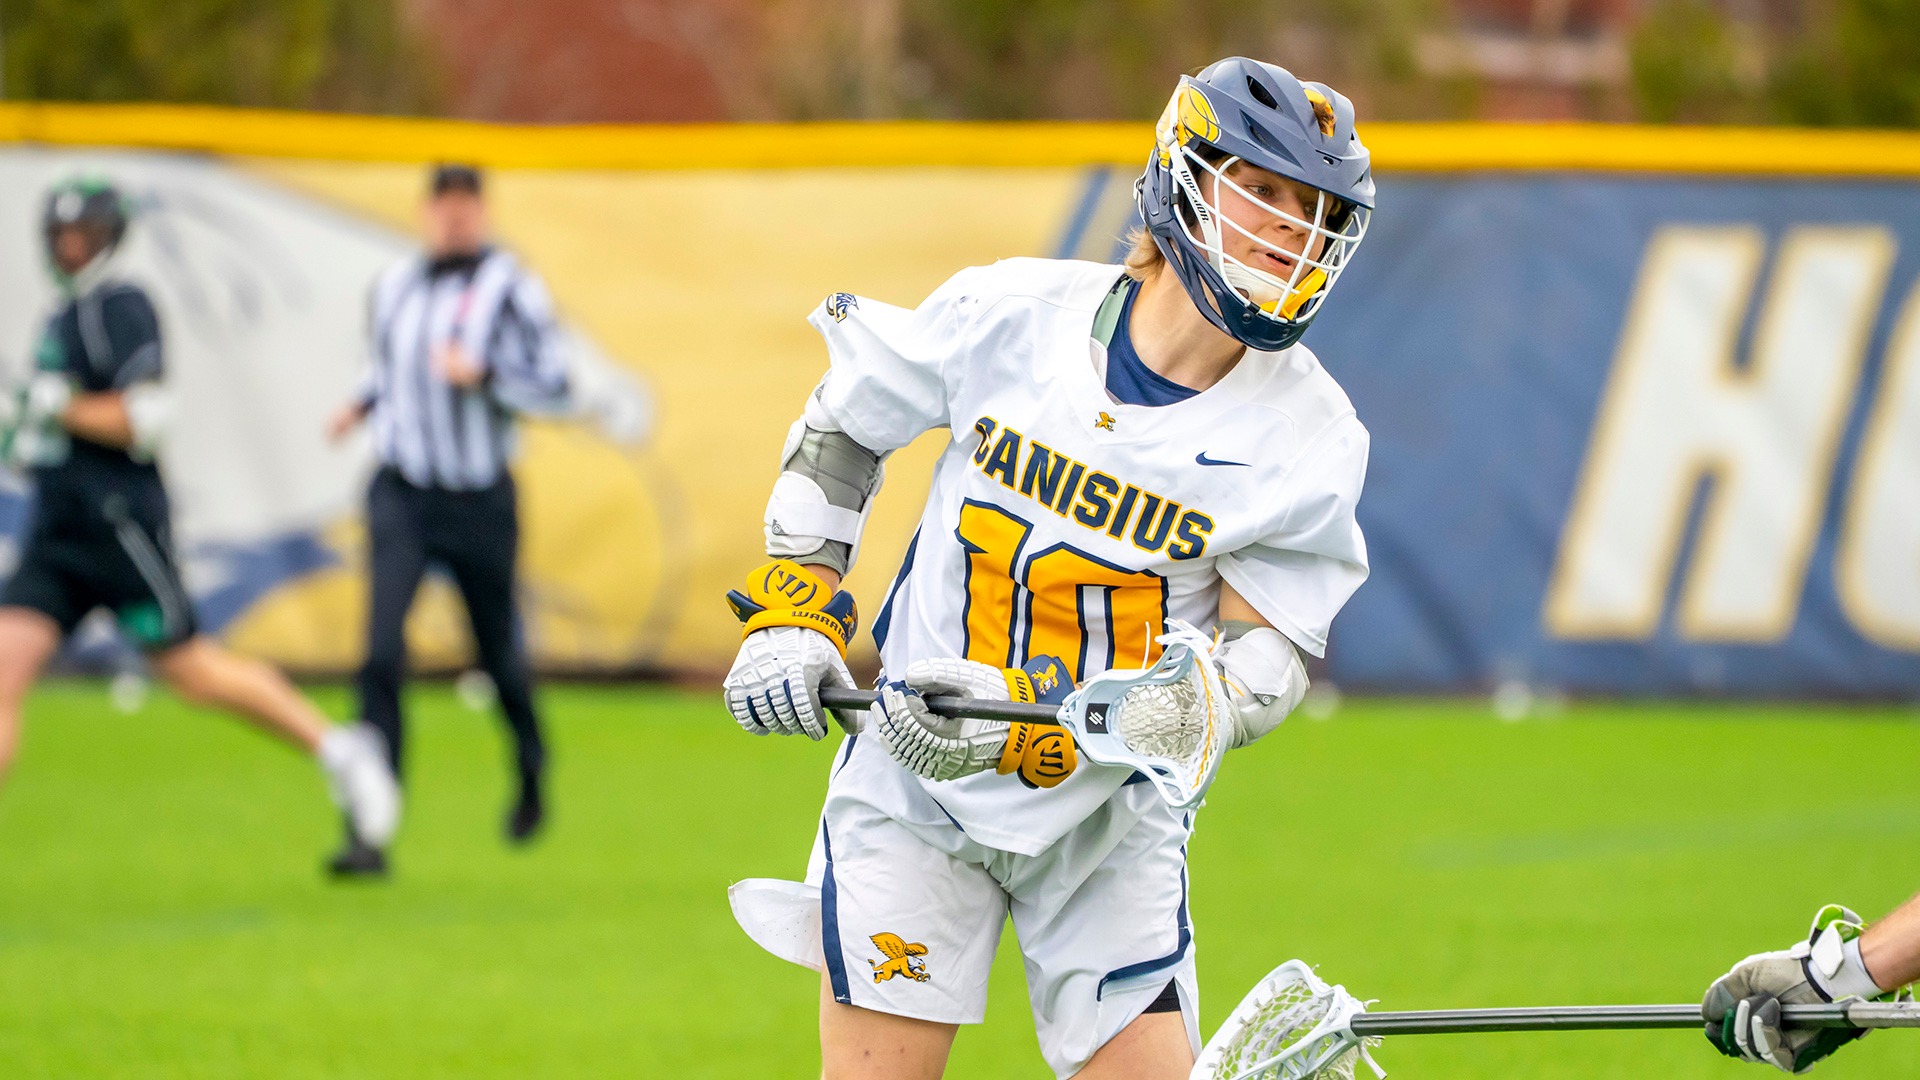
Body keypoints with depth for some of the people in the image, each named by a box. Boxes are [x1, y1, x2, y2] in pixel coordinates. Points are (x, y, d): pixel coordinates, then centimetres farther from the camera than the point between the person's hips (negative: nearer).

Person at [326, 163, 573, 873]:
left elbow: (554, 388, -11)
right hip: (401, 496, 2)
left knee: (499, 652, 13)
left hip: (480, 501, -2)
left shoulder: (510, 289, -9)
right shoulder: (394, 286, 6)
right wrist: (363, 403, 6)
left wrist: (482, 374, -25)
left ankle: (531, 772, 46)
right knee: (382, 657, -14)